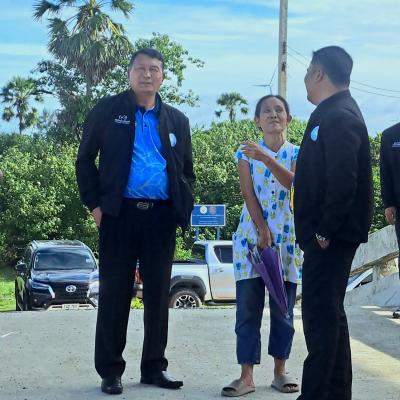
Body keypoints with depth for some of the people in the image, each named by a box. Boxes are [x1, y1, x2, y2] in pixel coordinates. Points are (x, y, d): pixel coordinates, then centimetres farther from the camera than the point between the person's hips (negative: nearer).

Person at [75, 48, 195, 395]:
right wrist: (95, 203, -4)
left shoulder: (177, 120, 13)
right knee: (115, 292, 1)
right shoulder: (107, 111, 4)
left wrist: (184, 210, 5)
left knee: (158, 293, 7)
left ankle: (154, 367, 18)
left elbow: (187, 171, 18)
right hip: (120, 213, -3)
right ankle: (110, 370, 9)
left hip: (162, 216, 3)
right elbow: (85, 160, 4)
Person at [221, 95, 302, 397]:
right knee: (248, 307, -3)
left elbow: (292, 182, -15)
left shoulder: (296, 153, 5)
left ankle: (280, 371, 15)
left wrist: (266, 158, -29)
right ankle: (247, 375, -1)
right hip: (251, 234, 0)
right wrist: (263, 231, -16)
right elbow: (248, 195, -5)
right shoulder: (246, 153, 5)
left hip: (286, 236, 1)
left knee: (283, 307, 5)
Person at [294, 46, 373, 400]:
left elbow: (342, 181, -25)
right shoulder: (332, 113, 16)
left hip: (331, 235, -10)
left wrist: (324, 230, -19)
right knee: (329, 312, 14)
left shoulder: (339, 117, -16)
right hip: (329, 234, 10)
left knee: (321, 314, -8)